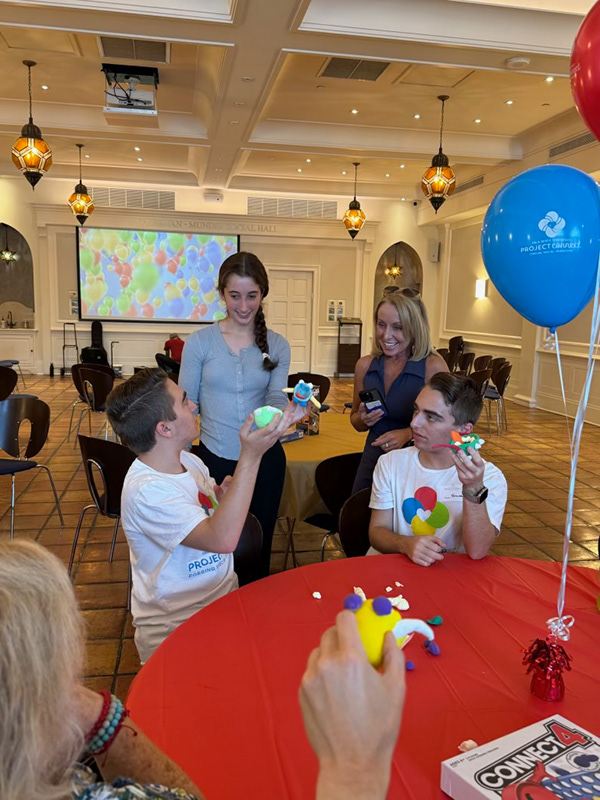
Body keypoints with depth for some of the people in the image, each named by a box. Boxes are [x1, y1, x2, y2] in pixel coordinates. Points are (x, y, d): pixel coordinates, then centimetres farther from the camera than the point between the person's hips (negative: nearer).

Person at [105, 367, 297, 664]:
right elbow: (222, 539, -34)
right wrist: (250, 458, -34)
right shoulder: (146, 491, -23)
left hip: (223, 593, 7)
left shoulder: (189, 461, 3)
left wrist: (226, 499, -7)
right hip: (174, 626, -7)